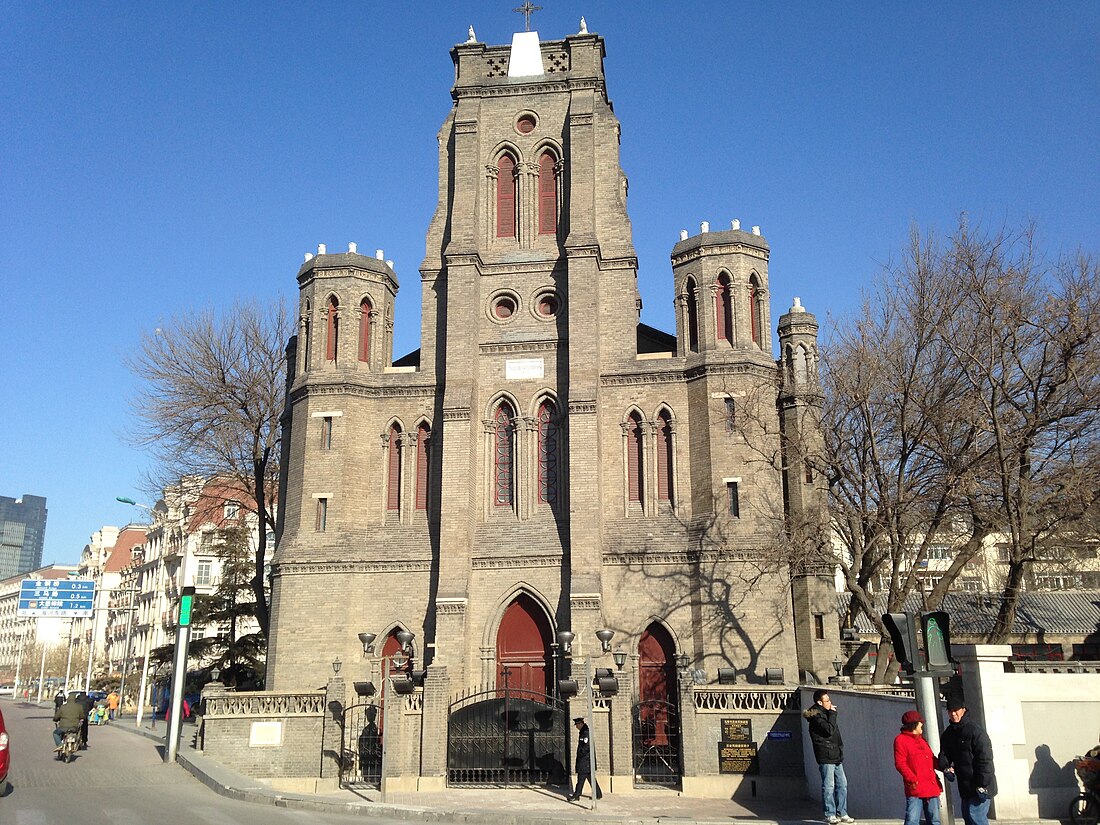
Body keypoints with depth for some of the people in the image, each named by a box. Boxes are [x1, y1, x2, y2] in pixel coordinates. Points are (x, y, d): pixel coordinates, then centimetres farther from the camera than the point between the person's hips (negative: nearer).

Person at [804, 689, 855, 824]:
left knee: (842, 784, 10)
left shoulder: (825, 713, 17)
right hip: (826, 758, -9)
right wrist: (832, 714, -15)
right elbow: (829, 730, -26)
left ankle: (842, 813, 17)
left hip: (836, 757, 9)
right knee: (829, 786, -4)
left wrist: (840, 754, 21)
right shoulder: (816, 717, -13)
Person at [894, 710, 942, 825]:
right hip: (915, 789, -8)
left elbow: (932, 759, 25)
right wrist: (913, 779, -21)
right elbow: (900, 763, -11)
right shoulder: (900, 740, -4)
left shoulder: (921, 740, 22)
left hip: (932, 788, 8)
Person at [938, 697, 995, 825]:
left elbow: (985, 760, -18)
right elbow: (944, 753, 14)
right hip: (964, 786, 8)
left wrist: (982, 785, -21)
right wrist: (946, 767, -8)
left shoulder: (975, 731, -15)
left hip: (979, 785, -8)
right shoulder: (948, 734, 10)